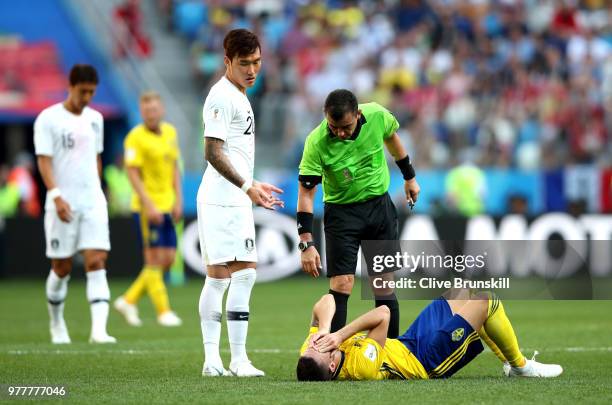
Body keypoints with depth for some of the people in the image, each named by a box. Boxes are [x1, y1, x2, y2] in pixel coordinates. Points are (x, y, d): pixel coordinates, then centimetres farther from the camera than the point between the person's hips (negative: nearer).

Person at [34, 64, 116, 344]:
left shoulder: (95, 119, 11)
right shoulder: (48, 119, -5)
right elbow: (44, 161, -11)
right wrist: (56, 196, -22)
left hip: (93, 202, 4)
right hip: (62, 204, -4)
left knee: (96, 262, -10)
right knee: (62, 268, 5)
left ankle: (98, 329, -18)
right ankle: (57, 324, 27)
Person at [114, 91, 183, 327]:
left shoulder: (170, 132, 11)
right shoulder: (136, 137, -11)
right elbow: (132, 173, -15)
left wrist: (178, 199, 10)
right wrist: (149, 205, -20)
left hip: (166, 206, 8)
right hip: (147, 207, -8)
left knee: (168, 259, 7)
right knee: (155, 259, -5)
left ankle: (129, 301, 16)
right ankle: (163, 311, 1)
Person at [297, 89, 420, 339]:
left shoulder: (376, 115, -16)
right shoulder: (316, 143, -25)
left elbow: (391, 137, 8)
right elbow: (306, 192, -20)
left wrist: (409, 177, 18)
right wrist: (306, 243, -26)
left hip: (380, 205, 3)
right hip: (342, 212, -3)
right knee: (341, 286, -12)